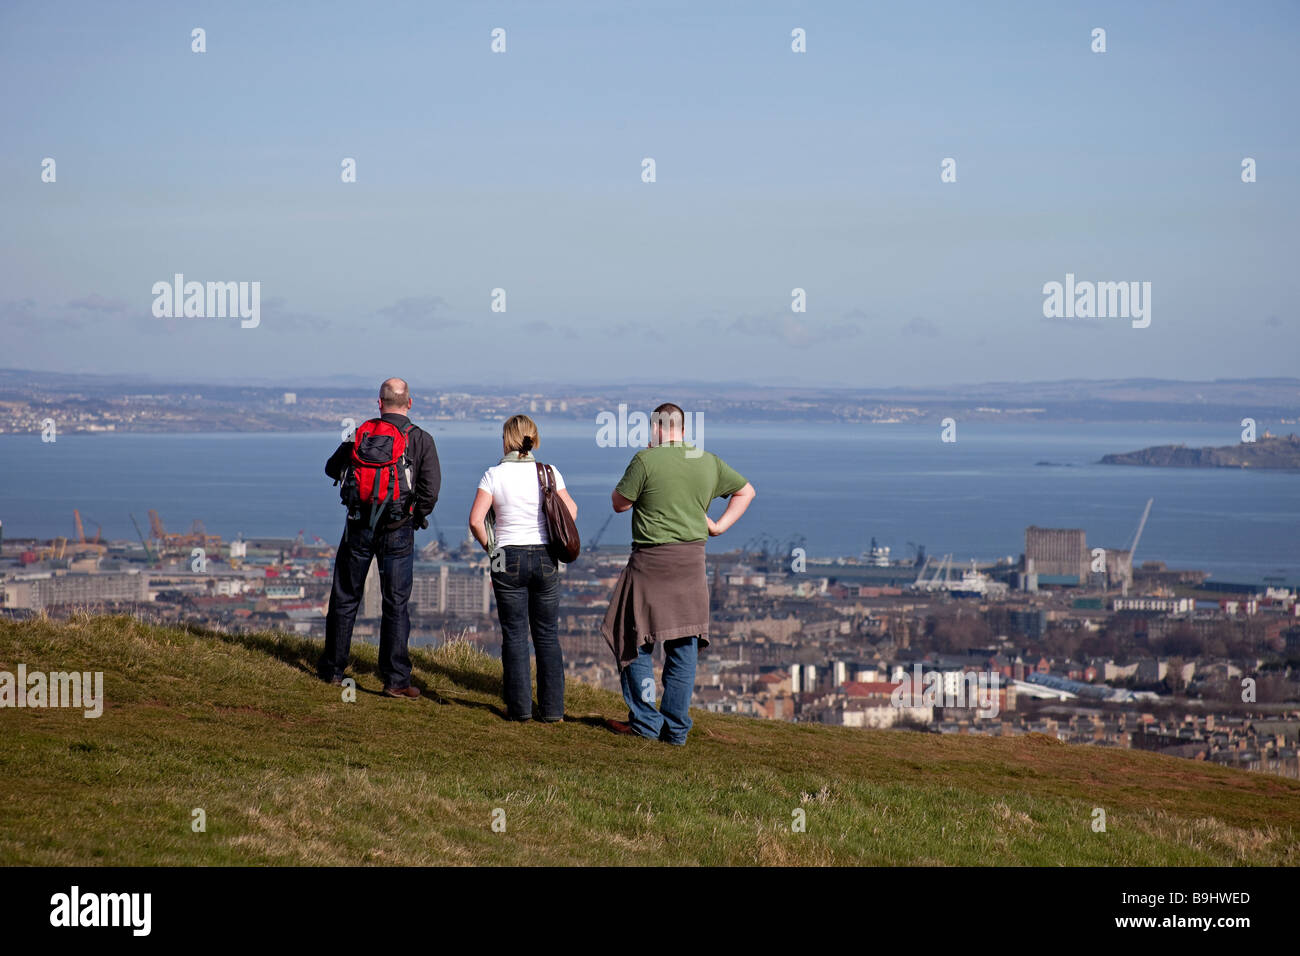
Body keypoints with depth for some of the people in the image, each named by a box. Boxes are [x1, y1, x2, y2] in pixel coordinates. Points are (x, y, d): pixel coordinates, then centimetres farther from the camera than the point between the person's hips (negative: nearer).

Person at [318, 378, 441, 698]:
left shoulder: (361, 434, -1)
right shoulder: (422, 440, -6)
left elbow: (333, 468, 12)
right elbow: (430, 489, -13)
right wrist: (417, 517, 6)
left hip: (359, 526, 2)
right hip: (398, 531, -2)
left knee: (345, 599, 14)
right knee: (396, 605, 3)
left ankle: (333, 668, 22)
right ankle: (395, 679, -1)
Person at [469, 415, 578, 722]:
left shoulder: (494, 475, -6)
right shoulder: (549, 473, -1)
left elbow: (476, 521, -11)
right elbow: (570, 512, 2)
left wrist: (491, 548, 4)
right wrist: (555, 545, 12)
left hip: (508, 559, -2)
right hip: (545, 559, 2)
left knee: (514, 635, 6)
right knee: (547, 635, 9)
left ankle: (520, 706, 4)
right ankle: (552, 708, 8)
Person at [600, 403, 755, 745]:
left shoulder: (647, 460, -11)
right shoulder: (709, 462, 6)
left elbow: (619, 503, -3)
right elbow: (746, 490, 18)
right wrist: (720, 525, 13)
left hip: (651, 562, -5)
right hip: (692, 562, 5)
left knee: (633, 640, 8)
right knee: (684, 646, 9)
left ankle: (645, 720, 8)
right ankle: (676, 727, 11)